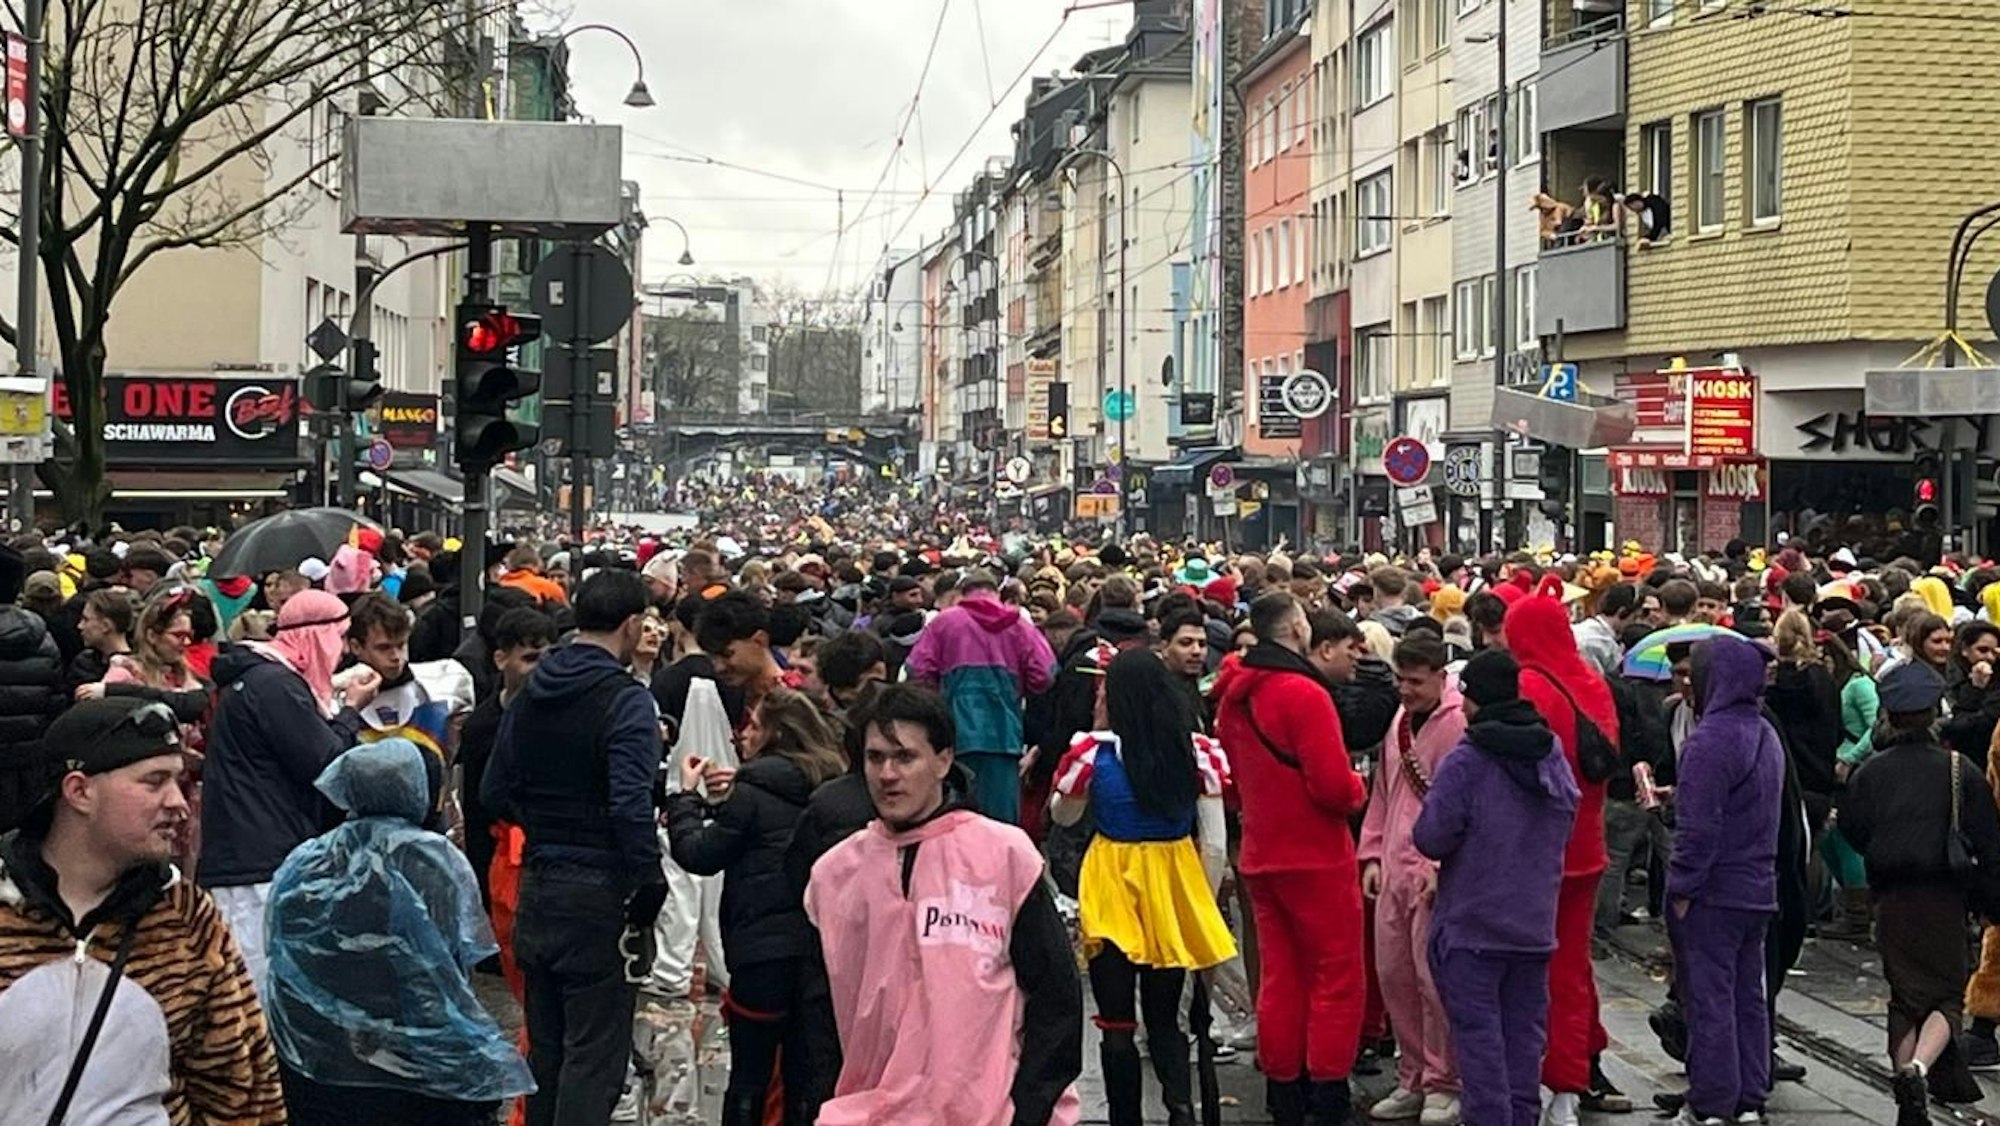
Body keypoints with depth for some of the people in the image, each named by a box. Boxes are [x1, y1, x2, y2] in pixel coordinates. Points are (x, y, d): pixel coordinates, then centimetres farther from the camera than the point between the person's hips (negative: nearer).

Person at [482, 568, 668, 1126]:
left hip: (536, 890, 7)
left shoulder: (531, 694, 8)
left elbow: (495, 793, 12)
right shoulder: (625, 701, -15)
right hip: (599, 894, -7)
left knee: (545, 1048, 18)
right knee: (594, 1055, -2)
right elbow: (631, 807, -23)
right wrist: (649, 886, -15)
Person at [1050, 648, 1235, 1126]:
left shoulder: (1094, 753, -12)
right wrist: (1204, 904, 9)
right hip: (1176, 889, 2)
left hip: (1113, 891, -2)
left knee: (1118, 1023, 10)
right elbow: (1216, 844, -4)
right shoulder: (1199, 752, -8)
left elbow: (1063, 816, 9)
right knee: (1164, 1019, 15)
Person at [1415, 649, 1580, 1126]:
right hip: (1535, 921, 6)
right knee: (1525, 1028, 13)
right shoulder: (1552, 756, 6)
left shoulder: (1465, 761, -17)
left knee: (1478, 1031, 0)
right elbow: (1563, 830, 17)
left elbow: (1432, 838, -18)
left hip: (1472, 924, -6)